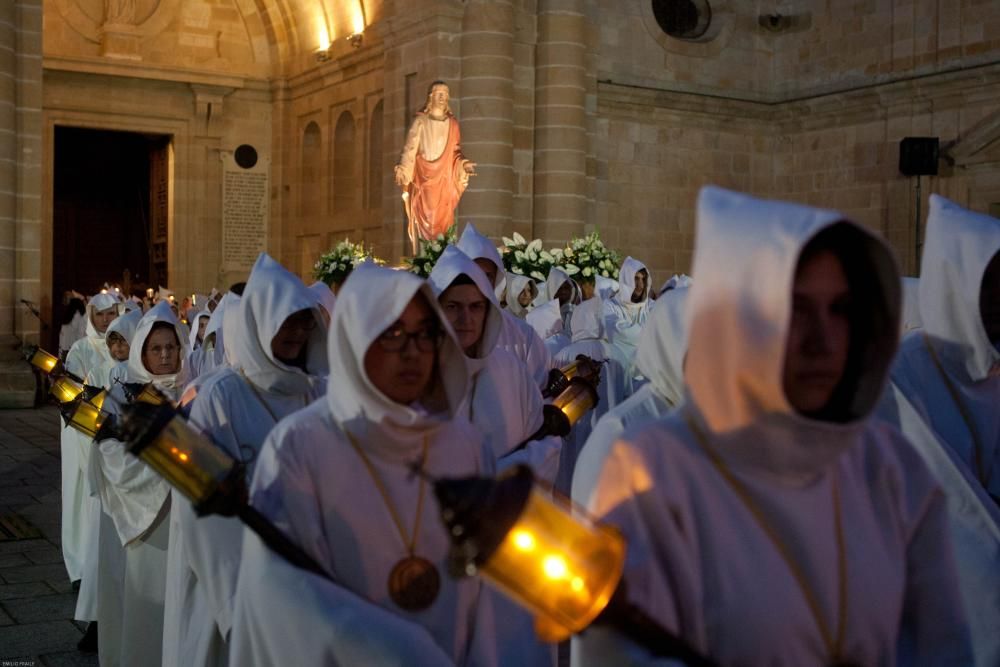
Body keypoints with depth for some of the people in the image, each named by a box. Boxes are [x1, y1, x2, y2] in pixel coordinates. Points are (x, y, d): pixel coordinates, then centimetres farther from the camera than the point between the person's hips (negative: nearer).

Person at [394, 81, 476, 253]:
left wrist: (463, 164, -6)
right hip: (424, 179, -3)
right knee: (424, 220, -8)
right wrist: (402, 169, -19)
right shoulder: (420, 121, 4)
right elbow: (410, 148, -3)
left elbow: (455, 152, 15)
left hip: (445, 180, 3)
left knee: (443, 221, -3)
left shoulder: (452, 123, 13)